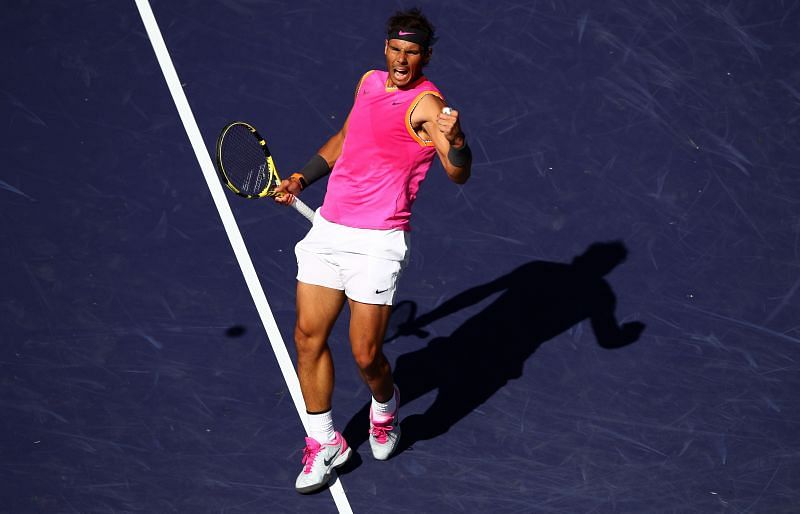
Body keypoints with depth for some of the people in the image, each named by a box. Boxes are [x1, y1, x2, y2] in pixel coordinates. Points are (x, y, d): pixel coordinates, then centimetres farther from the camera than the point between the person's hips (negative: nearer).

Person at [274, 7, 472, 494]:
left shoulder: (426, 103, -13)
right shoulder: (370, 82, 10)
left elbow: (459, 173, -28)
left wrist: (455, 141, -48)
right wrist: (303, 179, 22)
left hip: (377, 243, -7)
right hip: (328, 229, 7)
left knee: (366, 355, -5)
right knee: (309, 335, 6)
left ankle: (385, 406, 30)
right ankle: (325, 443, 21)